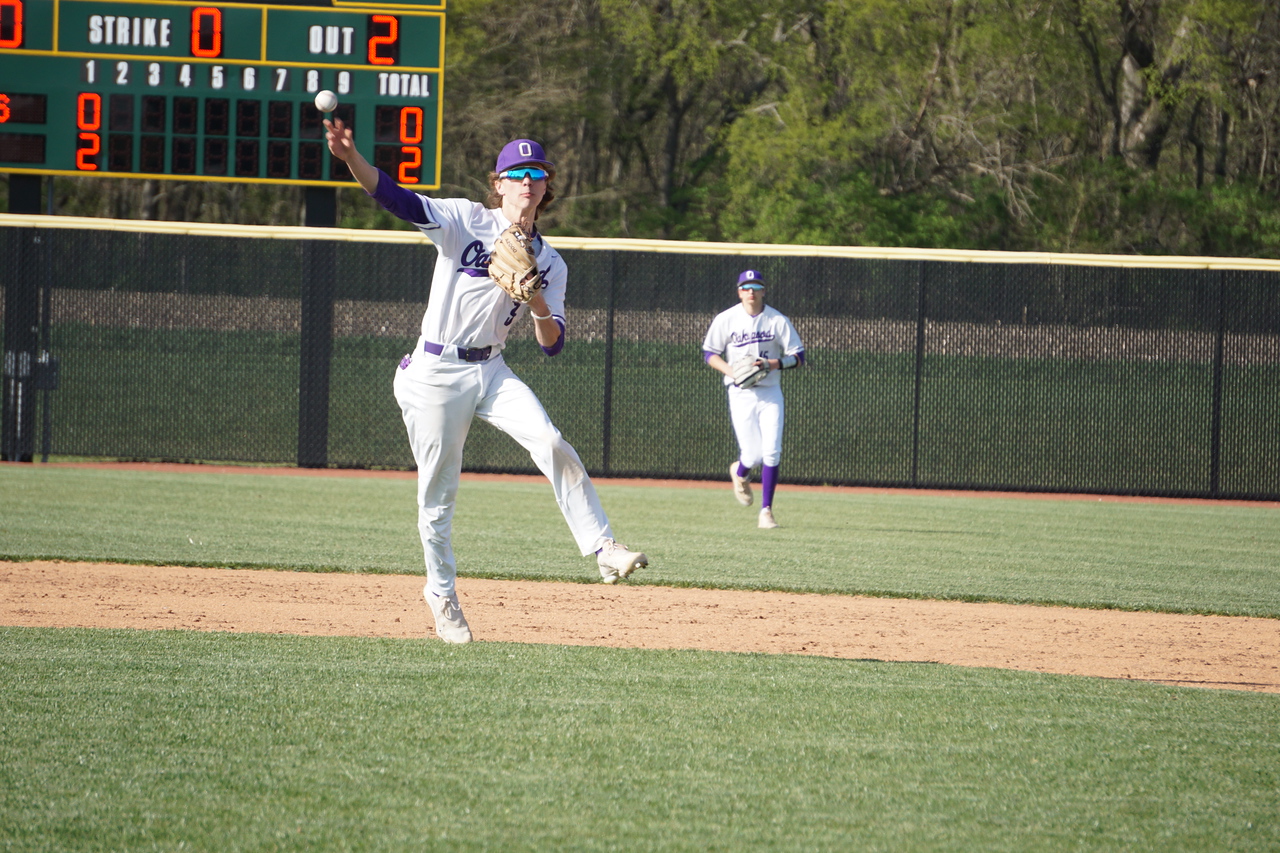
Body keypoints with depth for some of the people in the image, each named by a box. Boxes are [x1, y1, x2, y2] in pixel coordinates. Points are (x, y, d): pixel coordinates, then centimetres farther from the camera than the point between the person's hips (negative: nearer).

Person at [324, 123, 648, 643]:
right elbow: (396, 199, -19)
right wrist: (350, 157, -36)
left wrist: (537, 304, -20)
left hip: (490, 371, 3)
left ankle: (603, 550, -22)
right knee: (438, 494, 1)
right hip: (435, 375, -3)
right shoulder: (466, 221, -5)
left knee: (552, 444, -21)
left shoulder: (548, 264, 6)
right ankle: (441, 595, 20)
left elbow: (552, 346, 1)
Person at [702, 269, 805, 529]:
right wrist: (728, 369, -15)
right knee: (753, 455, -7)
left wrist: (774, 363, -17)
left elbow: (798, 356, 1)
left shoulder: (777, 320, 1)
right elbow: (709, 353, 4)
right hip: (741, 393, -1)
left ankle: (766, 510, -1)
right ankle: (740, 473, 31)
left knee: (772, 453, -9)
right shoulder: (726, 320, -1)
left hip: (771, 393, 1)